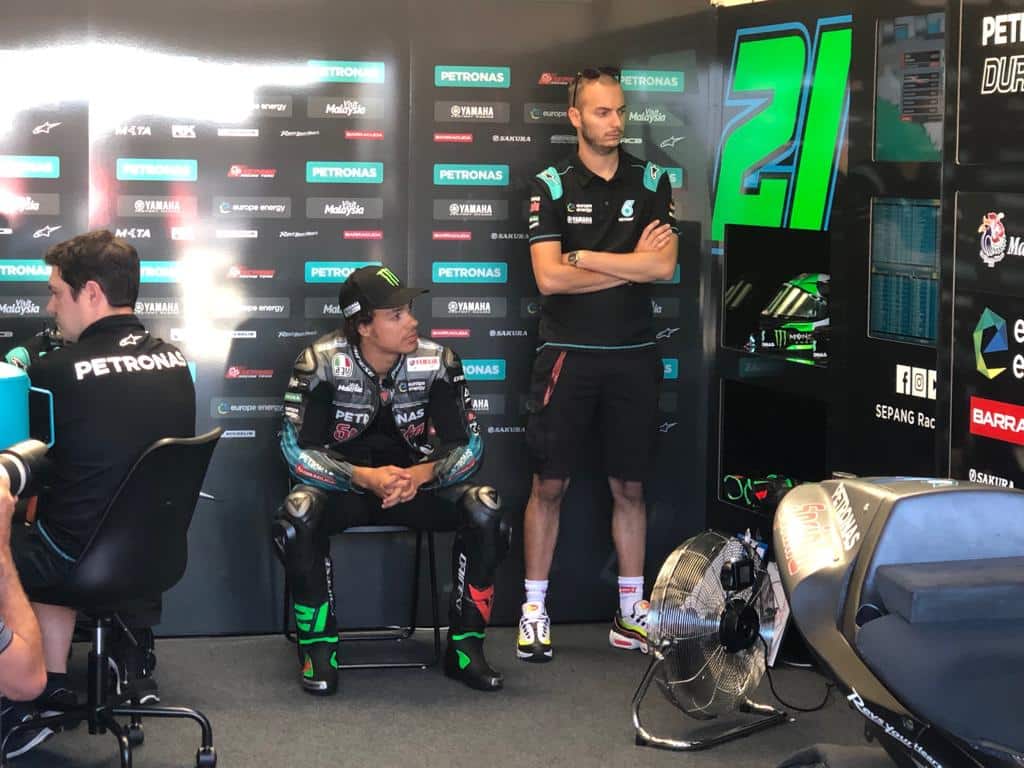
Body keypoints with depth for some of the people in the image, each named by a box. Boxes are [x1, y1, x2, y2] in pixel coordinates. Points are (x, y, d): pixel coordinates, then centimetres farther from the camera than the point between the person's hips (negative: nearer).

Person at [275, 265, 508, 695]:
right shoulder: (322, 363, -17)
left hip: (416, 482, 2)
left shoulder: (436, 362, -11)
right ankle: (319, 650, -17)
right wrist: (365, 478, -32)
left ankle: (465, 648, -11)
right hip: (342, 486, -2)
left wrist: (422, 474, -29)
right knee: (298, 516, -35)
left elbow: (466, 445, -8)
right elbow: (297, 450, -18)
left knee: (484, 511, -25)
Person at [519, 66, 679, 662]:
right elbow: (549, 278, -12)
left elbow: (665, 266, -9)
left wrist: (583, 257, -11)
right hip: (568, 354, -2)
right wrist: (630, 265, -9)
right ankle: (535, 609, 10)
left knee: (630, 486, 9)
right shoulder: (552, 185, -1)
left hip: (633, 355, 2)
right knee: (550, 485, 1)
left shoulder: (652, 181, 4)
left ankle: (631, 610, 17)